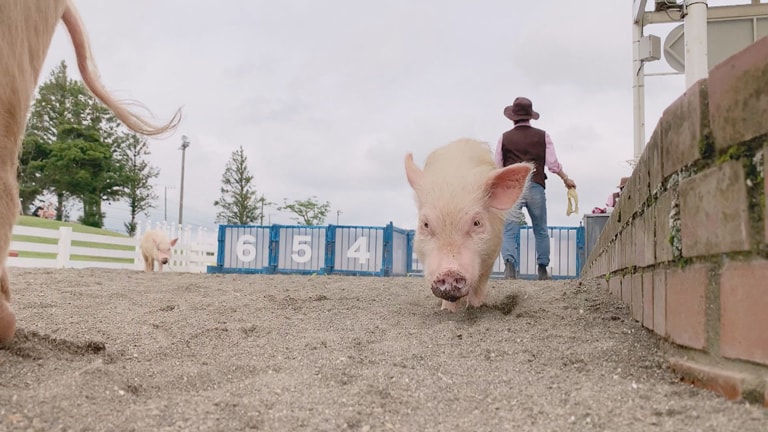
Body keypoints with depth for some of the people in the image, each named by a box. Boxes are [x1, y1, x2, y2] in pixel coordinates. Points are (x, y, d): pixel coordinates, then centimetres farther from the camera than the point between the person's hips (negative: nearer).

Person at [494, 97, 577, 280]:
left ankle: (509, 263, -25)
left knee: (509, 231, -3)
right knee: (541, 230, 15)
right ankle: (542, 269, 15)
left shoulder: (505, 138, 7)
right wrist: (566, 179, 18)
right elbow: (553, 164, 4)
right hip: (535, 186, 1)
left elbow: (497, 167, 8)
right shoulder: (542, 136, 7)